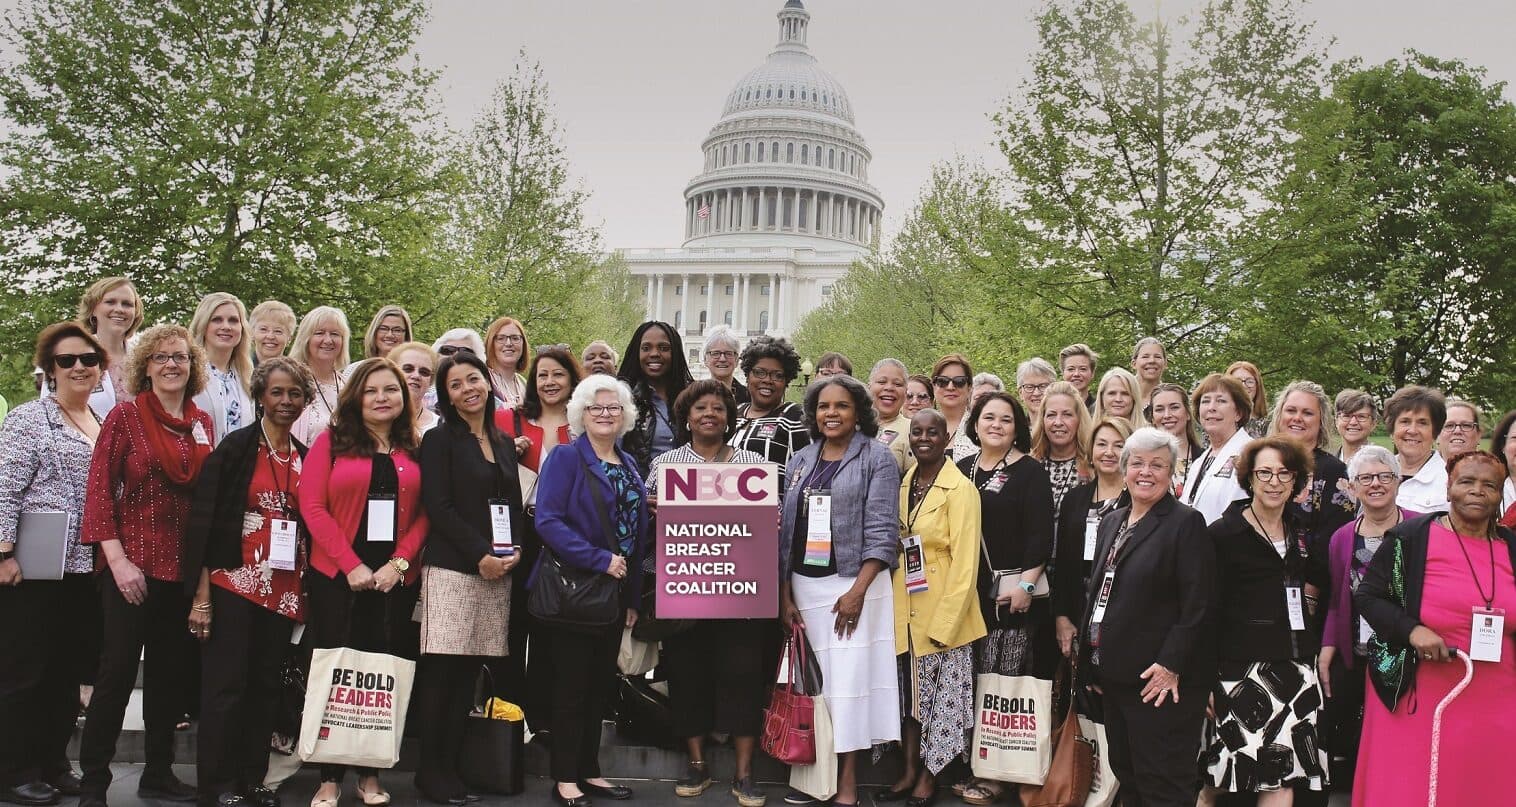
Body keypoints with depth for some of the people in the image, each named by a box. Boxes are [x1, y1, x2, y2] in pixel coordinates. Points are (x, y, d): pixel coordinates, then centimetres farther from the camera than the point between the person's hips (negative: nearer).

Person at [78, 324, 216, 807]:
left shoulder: (202, 423, 9)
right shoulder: (125, 415, -4)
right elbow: (99, 490, -8)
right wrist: (118, 559, -14)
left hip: (184, 567, 5)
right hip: (133, 564, -5)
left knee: (168, 671, 12)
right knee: (118, 671, -1)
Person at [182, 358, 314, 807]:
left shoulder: (306, 458, 11)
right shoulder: (237, 447, -4)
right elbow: (204, 518, -8)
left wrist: (307, 590, 8)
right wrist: (201, 595, -13)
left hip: (284, 589, 5)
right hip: (235, 582, -5)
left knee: (266, 685, 9)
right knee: (226, 685, -1)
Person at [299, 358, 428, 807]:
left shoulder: (415, 449, 9)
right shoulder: (332, 440, 2)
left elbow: (424, 513, 5)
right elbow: (312, 505, -5)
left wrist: (399, 562, -9)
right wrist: (351, 565, -12)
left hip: (396, 579, 2)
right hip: (335, 577, -2)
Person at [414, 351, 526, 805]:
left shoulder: (505, 444, 17)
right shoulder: (440, 440, 0)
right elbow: (438, 507, -9)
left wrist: (512, 551, 0)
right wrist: (481, 554, -13)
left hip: (499, 572, 5)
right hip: (451, 569, -5)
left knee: (469, 673, 6)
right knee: (440, 671, -6)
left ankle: (451, 765, 12)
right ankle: (430, 771, 2)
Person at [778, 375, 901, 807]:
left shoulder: (877, 458, -2)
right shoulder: (800, 461, 12)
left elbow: (882, 531, -9)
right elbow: (786, 531, 11)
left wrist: (857, 591, -17)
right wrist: (785, 595, 5)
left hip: (854, 584, -4)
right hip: (804, 585, 5)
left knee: (849, 678, -3)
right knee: (811, 679, 7)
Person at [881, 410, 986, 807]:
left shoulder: (960, 490, -13)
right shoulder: (904, 484, 7)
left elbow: (965, 563, -15)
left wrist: (943, 622, -17)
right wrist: (894, 606, 7)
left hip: (944, 611, -6)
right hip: (906, 609, 6)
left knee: (942, 694, 5)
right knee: (912, 691, 14)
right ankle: (910, 771, 26)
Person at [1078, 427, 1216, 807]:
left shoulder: (1186, 523, -8)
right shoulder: (1111, 522, 15)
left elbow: (1198, 605, -14)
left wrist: (1171, 665, -19)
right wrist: (1092, 661, 14)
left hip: (1161, 679, -8)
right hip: (1115, 675, 8)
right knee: (1126, 776, 15)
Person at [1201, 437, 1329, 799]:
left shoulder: (1303, 534, 12)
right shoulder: (1223, 534, -5)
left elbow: (1317, 582, 30)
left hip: (1296, 670, 5)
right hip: (1240, 672, -5)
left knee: (1284, 781, 0)